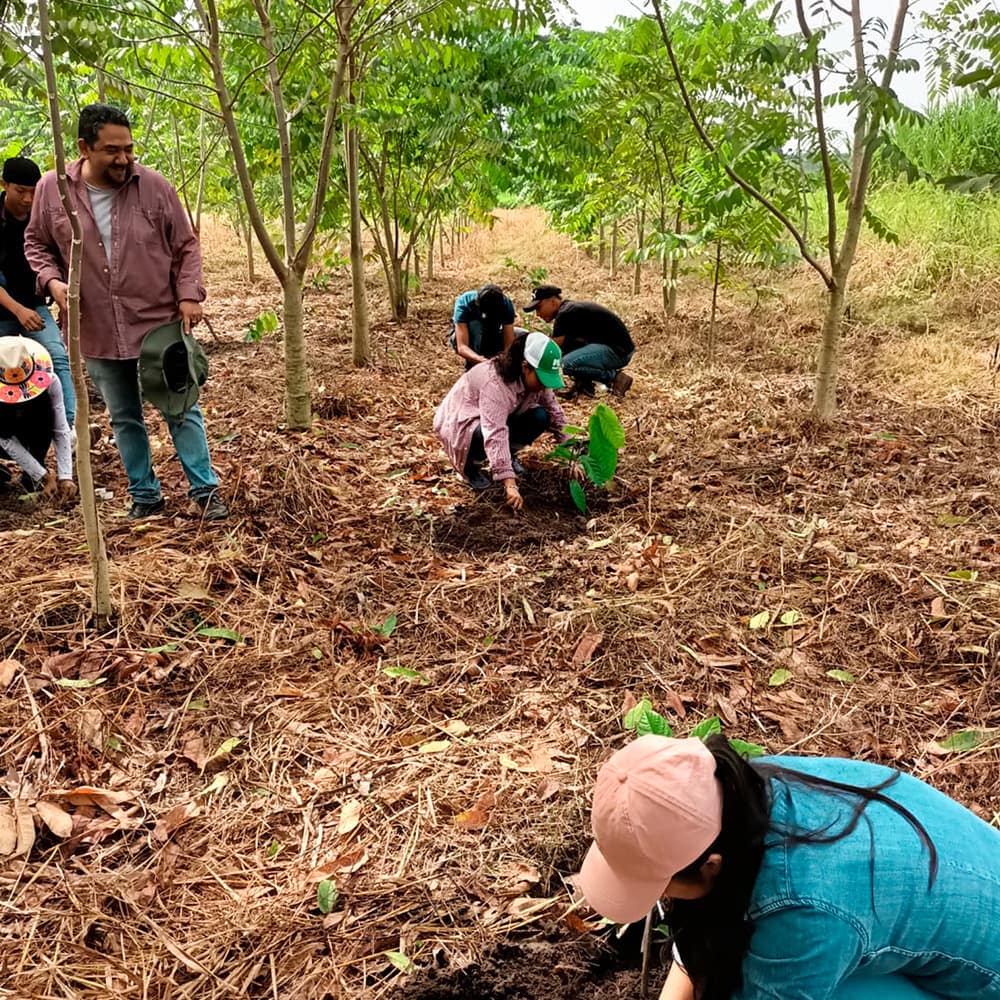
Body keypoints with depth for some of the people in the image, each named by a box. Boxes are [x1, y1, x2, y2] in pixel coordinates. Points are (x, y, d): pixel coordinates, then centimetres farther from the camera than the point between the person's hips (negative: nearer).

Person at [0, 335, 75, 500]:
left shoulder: (49, 381, -29)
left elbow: (61, 431, -29)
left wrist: (65, 477, -37)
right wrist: (44, 477, -34)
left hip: (33, 434, 1)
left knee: (44, 406, -31)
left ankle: (32, 476, -15)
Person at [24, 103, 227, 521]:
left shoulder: (154, 186, -7)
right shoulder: (52, 189, -5)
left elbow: (185, 247, 2)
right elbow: (36, 244, 9)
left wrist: (189, 294, -9)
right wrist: (53, 281, -9)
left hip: (160, 323, -1)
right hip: (98, 331, 2)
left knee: (181, 410, 5)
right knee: (124, 419, 12)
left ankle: (205, 490, 16)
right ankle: (145, 494, 26)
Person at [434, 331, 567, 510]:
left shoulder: (536, 378, -14)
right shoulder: (495, 383, -38)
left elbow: (555, 413, -6)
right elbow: (495, 434, -46)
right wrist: (510, 486, -52)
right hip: (460, 421, -6)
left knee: (540, 418, -17)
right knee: (484, 435, -39)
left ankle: (508, 454, 7)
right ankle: (471, 464, -6)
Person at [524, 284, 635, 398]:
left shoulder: (566, 314, -17)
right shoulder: (568, 309, 13)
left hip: (619, 351, -10)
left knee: (568, 363, -27)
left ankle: (614, 377, -10)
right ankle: (584, 383, 9)